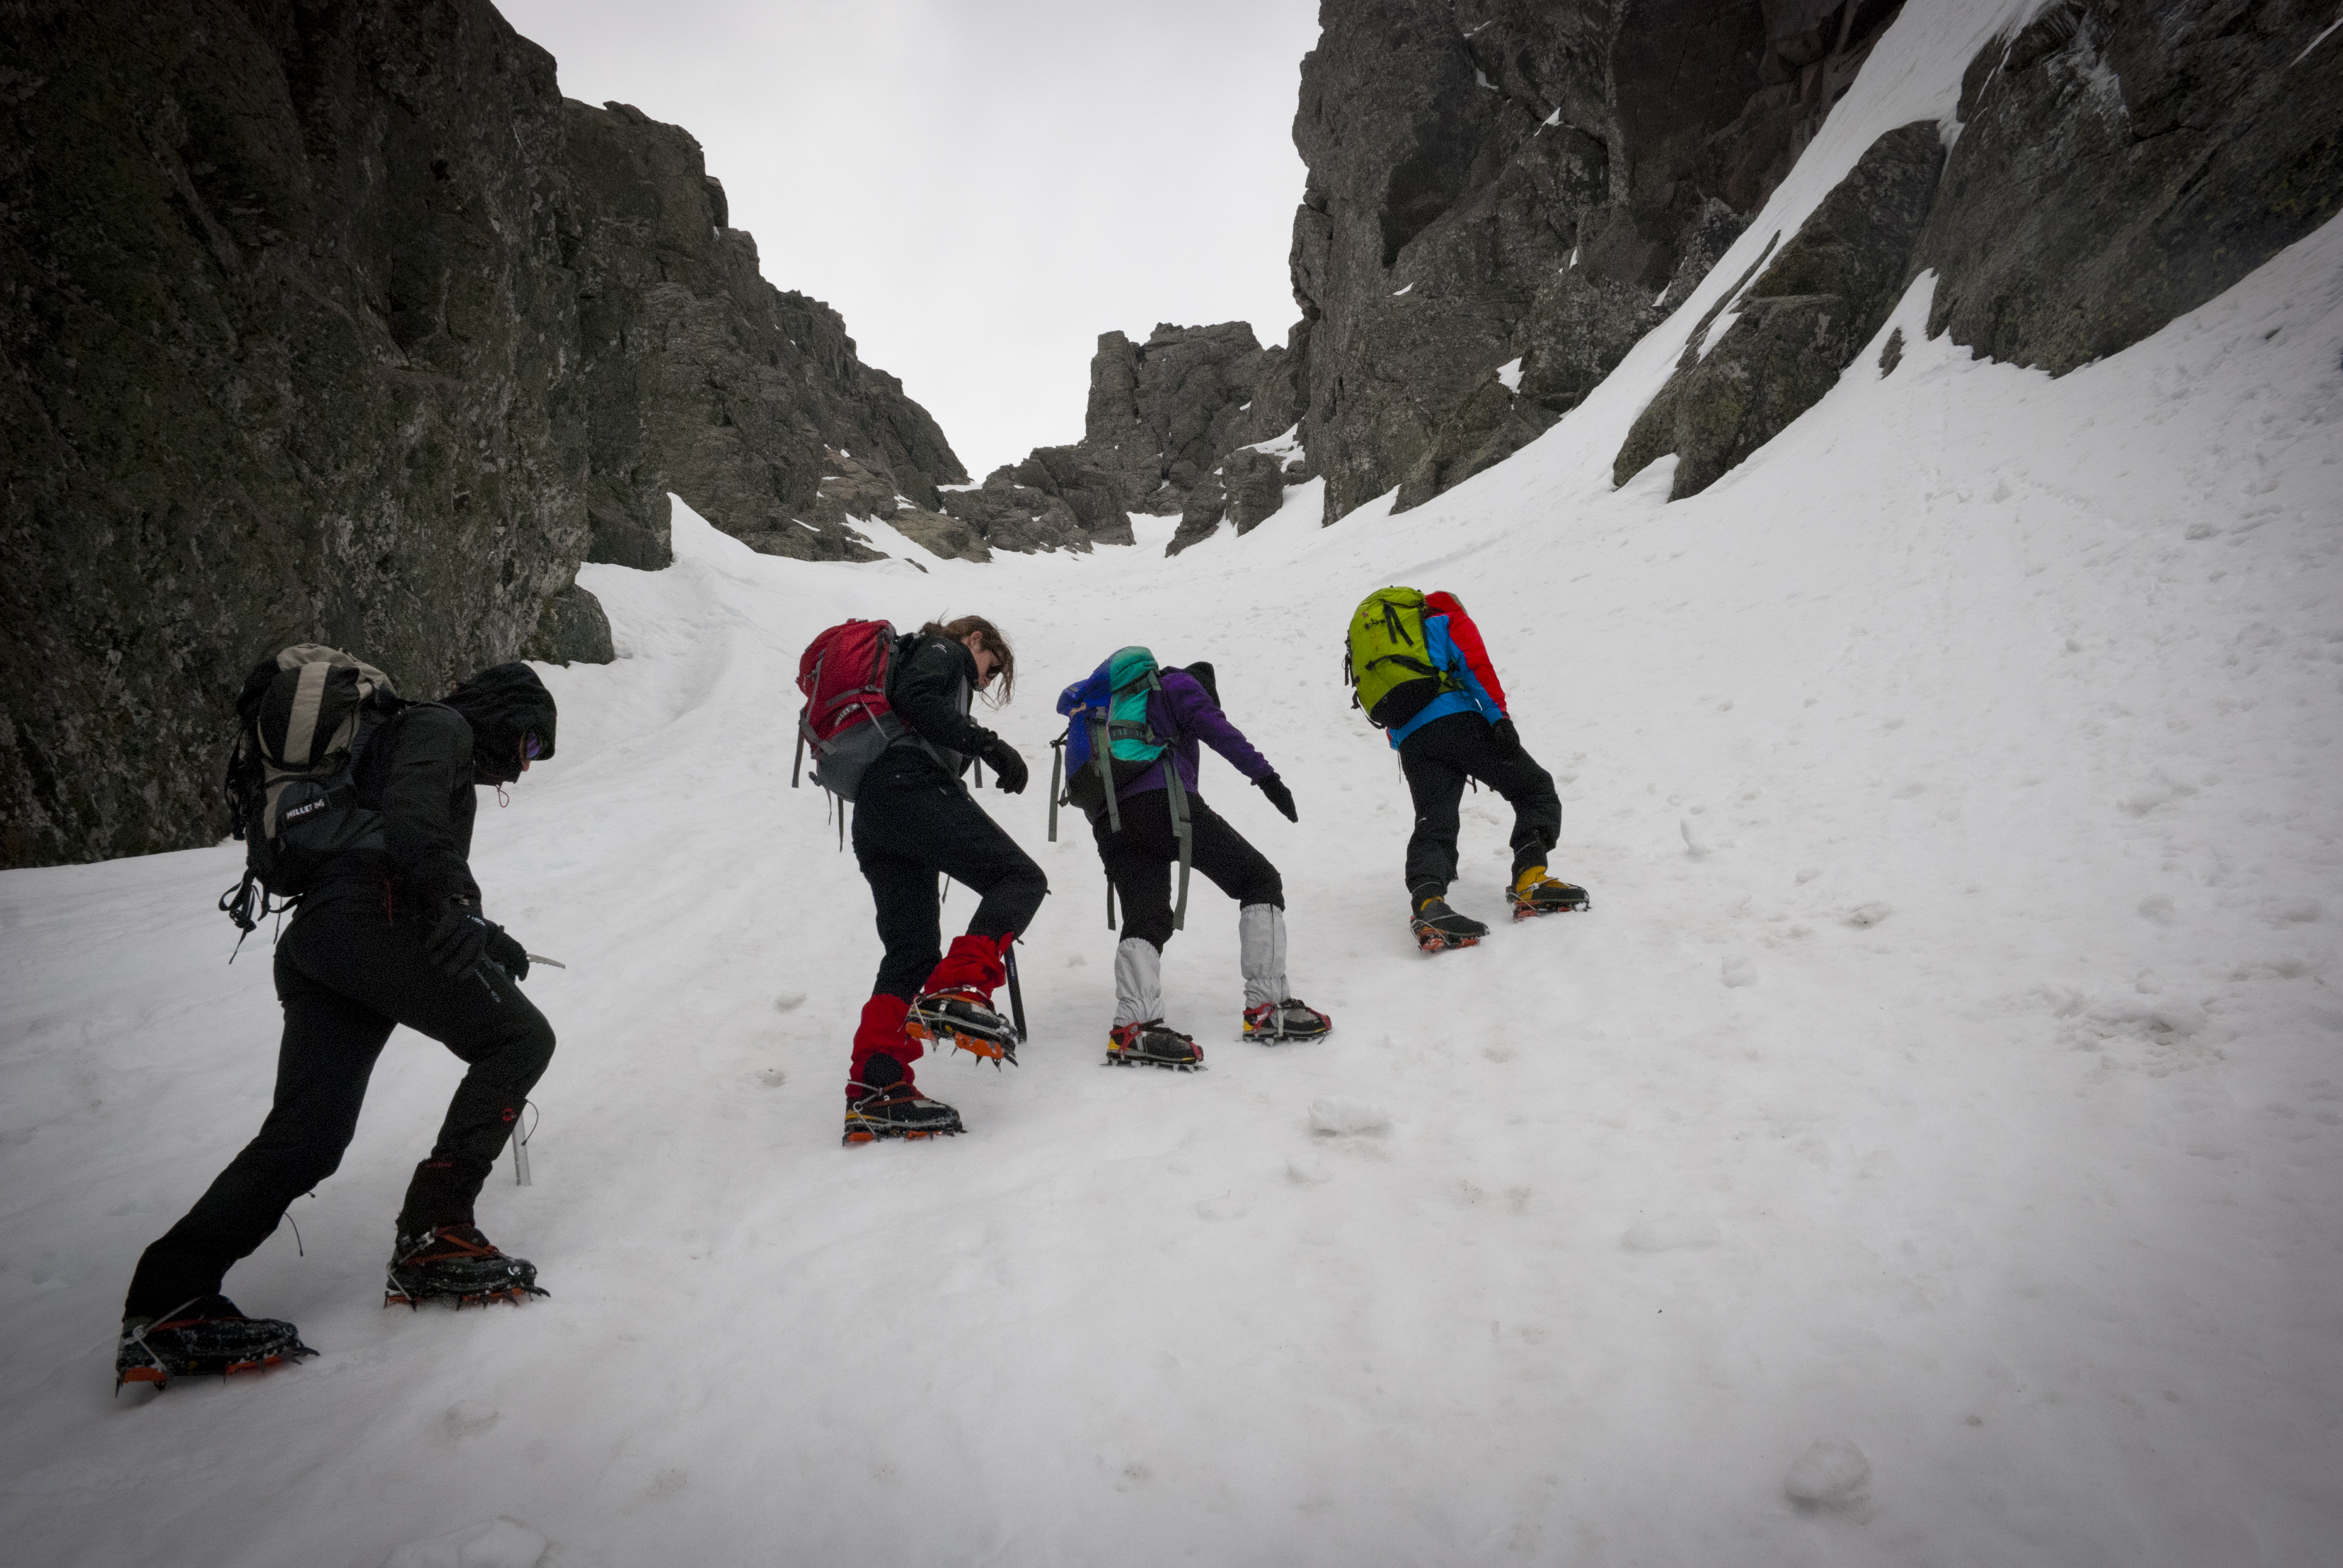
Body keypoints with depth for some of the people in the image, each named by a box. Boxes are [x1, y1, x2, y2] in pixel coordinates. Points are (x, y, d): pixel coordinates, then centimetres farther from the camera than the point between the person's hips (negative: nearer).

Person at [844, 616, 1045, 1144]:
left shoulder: (907, 658, 39)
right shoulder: (942, 649, 13)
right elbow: (915, 699, -10)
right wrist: (987, 744, -16)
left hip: (870, 815, 9)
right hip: (912, 788, -9)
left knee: (913, 952, 4)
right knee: (1020, 877, -9)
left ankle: (875, 1090, -6)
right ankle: (958, 991, -29)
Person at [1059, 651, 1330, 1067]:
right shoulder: (1179, 685, 17)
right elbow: (1215, 728, -1)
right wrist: (1265, 775, -6)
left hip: (1109, 823, 6)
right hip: (1165, 801, -6)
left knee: (1145, 919, -4)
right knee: (1261, 880, 4)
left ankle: (1134, 1024, -33)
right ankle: (1267, 1006, -8)